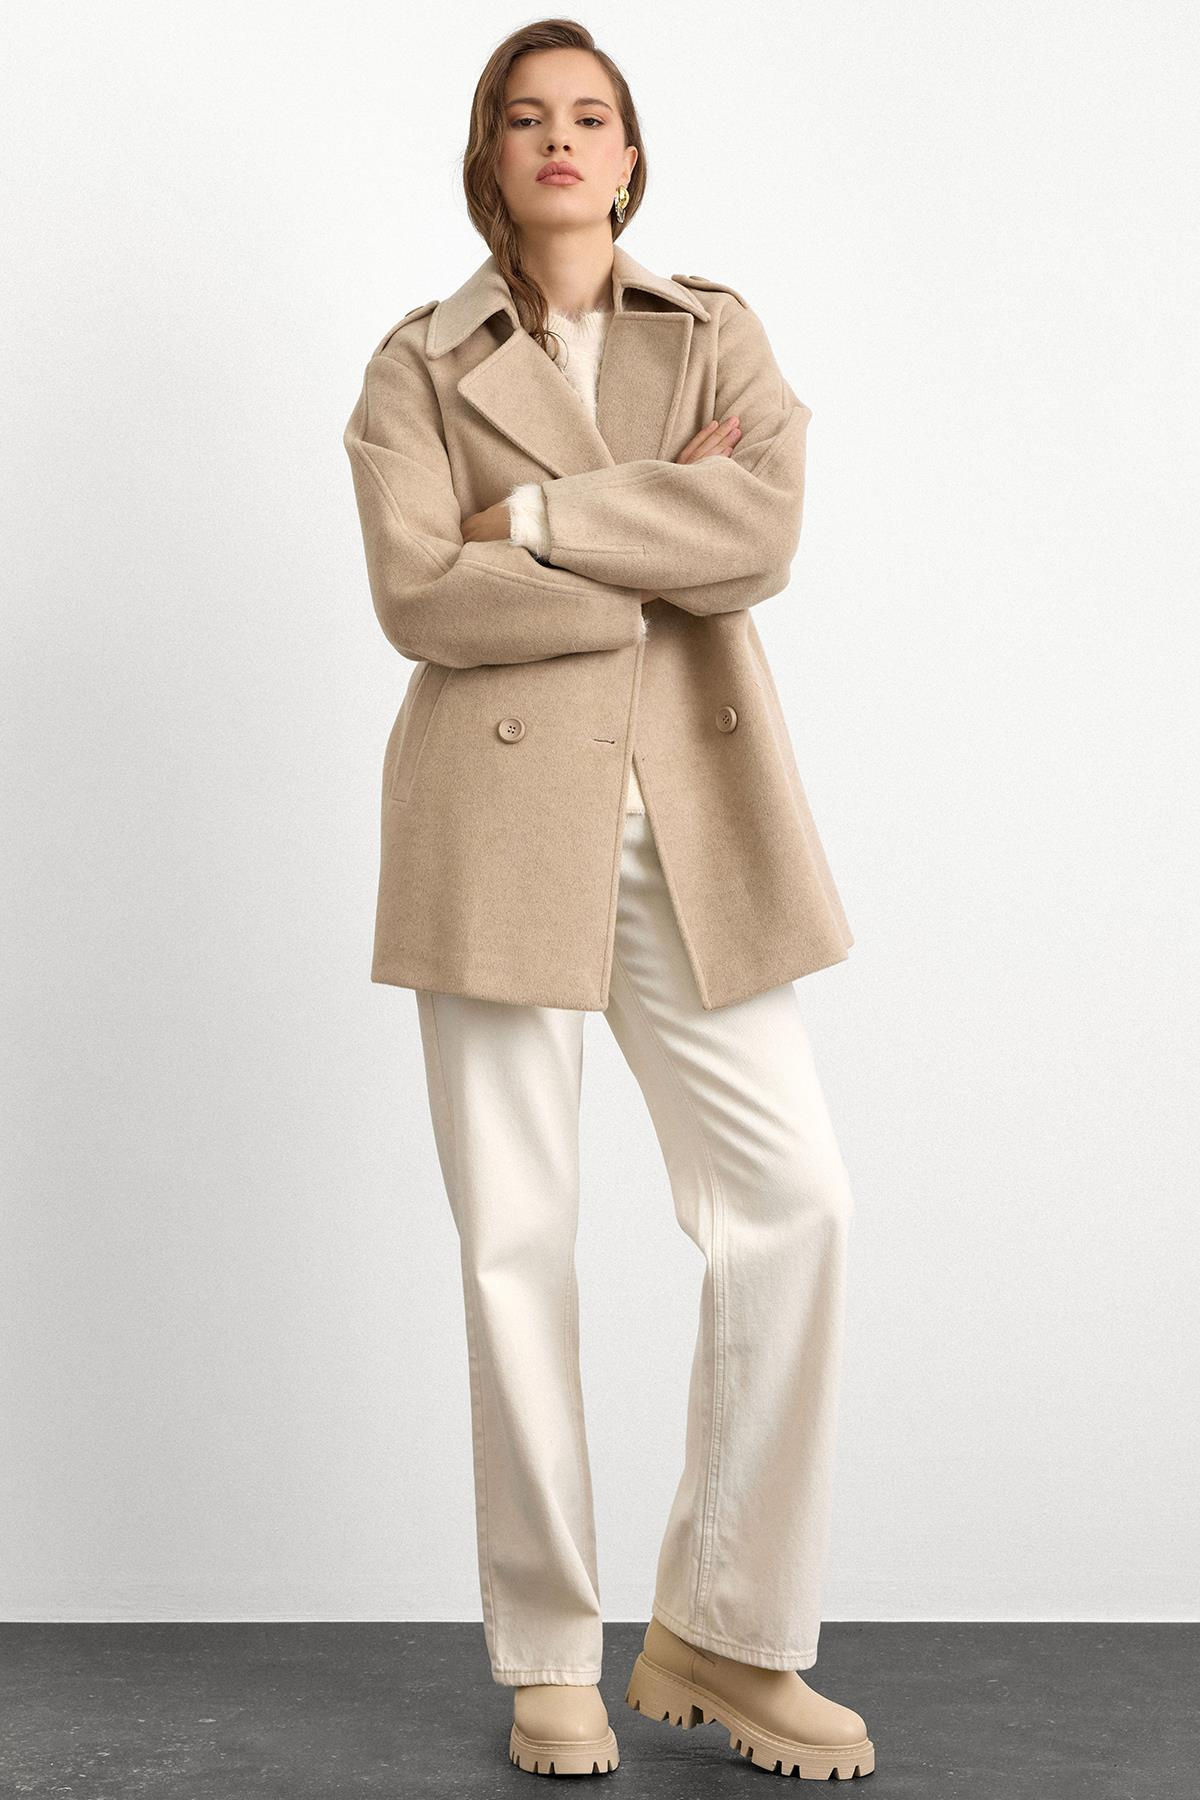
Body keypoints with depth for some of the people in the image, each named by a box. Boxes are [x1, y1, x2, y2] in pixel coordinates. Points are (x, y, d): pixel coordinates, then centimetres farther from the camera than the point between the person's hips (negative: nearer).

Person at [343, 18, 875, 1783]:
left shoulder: (718, 329, 12)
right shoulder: (419, 366, 6)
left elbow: (765, 528, -7)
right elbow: (418, 596, -10)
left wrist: (538, 519, -10)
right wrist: (660, 557, -9)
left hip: (697, 813, 2)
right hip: (500, 820, -2)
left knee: (796, 1202, -5)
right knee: (518, 1239, 1)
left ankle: (723, 1635, 11)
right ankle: (549, 1657, 15)